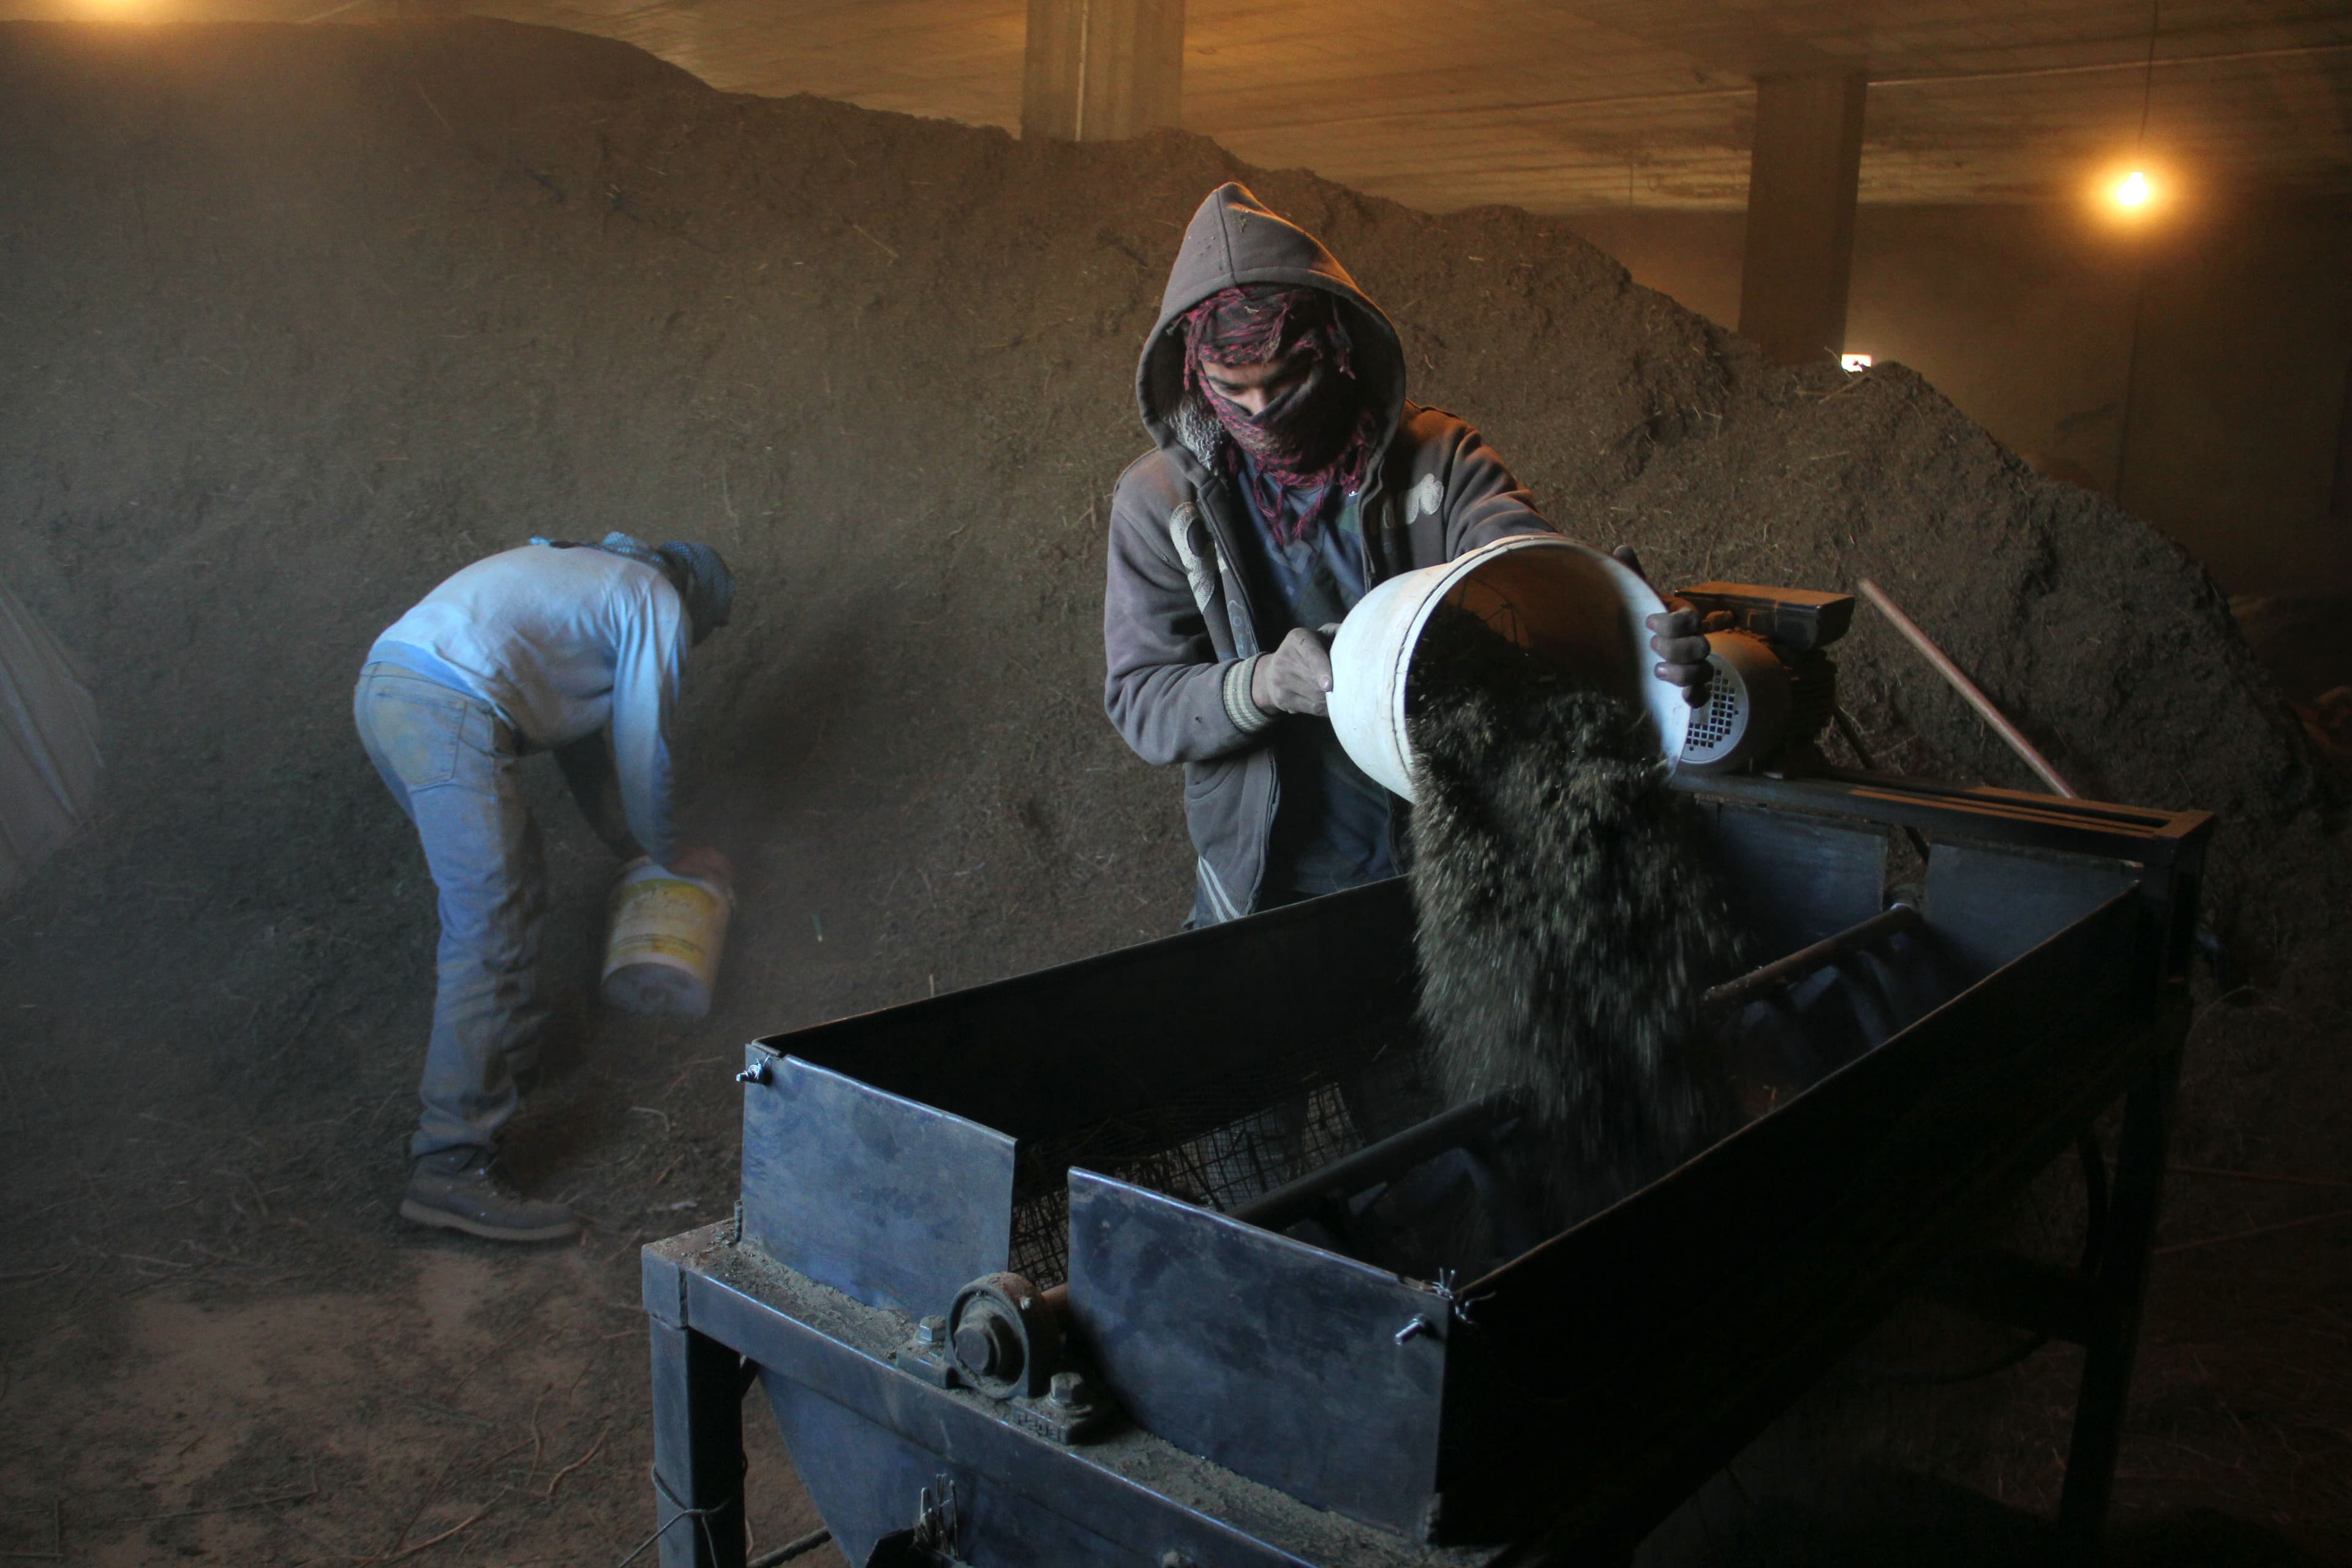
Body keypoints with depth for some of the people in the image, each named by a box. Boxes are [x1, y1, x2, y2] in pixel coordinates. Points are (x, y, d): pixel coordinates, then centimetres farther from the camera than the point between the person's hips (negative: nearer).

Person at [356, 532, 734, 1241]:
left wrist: (628, 843, 45)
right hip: (450, 710, -10)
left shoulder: (578, 572, 34)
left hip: (382, 684, 10)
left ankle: (504, 1047, 39)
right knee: (491, 933, -10)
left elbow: (581, 736, 39)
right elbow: (641, 750, 8)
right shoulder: (660, 603, 8)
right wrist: (669, 855, 25)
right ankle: (451, 1165, -12)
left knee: (505, 882, 25)